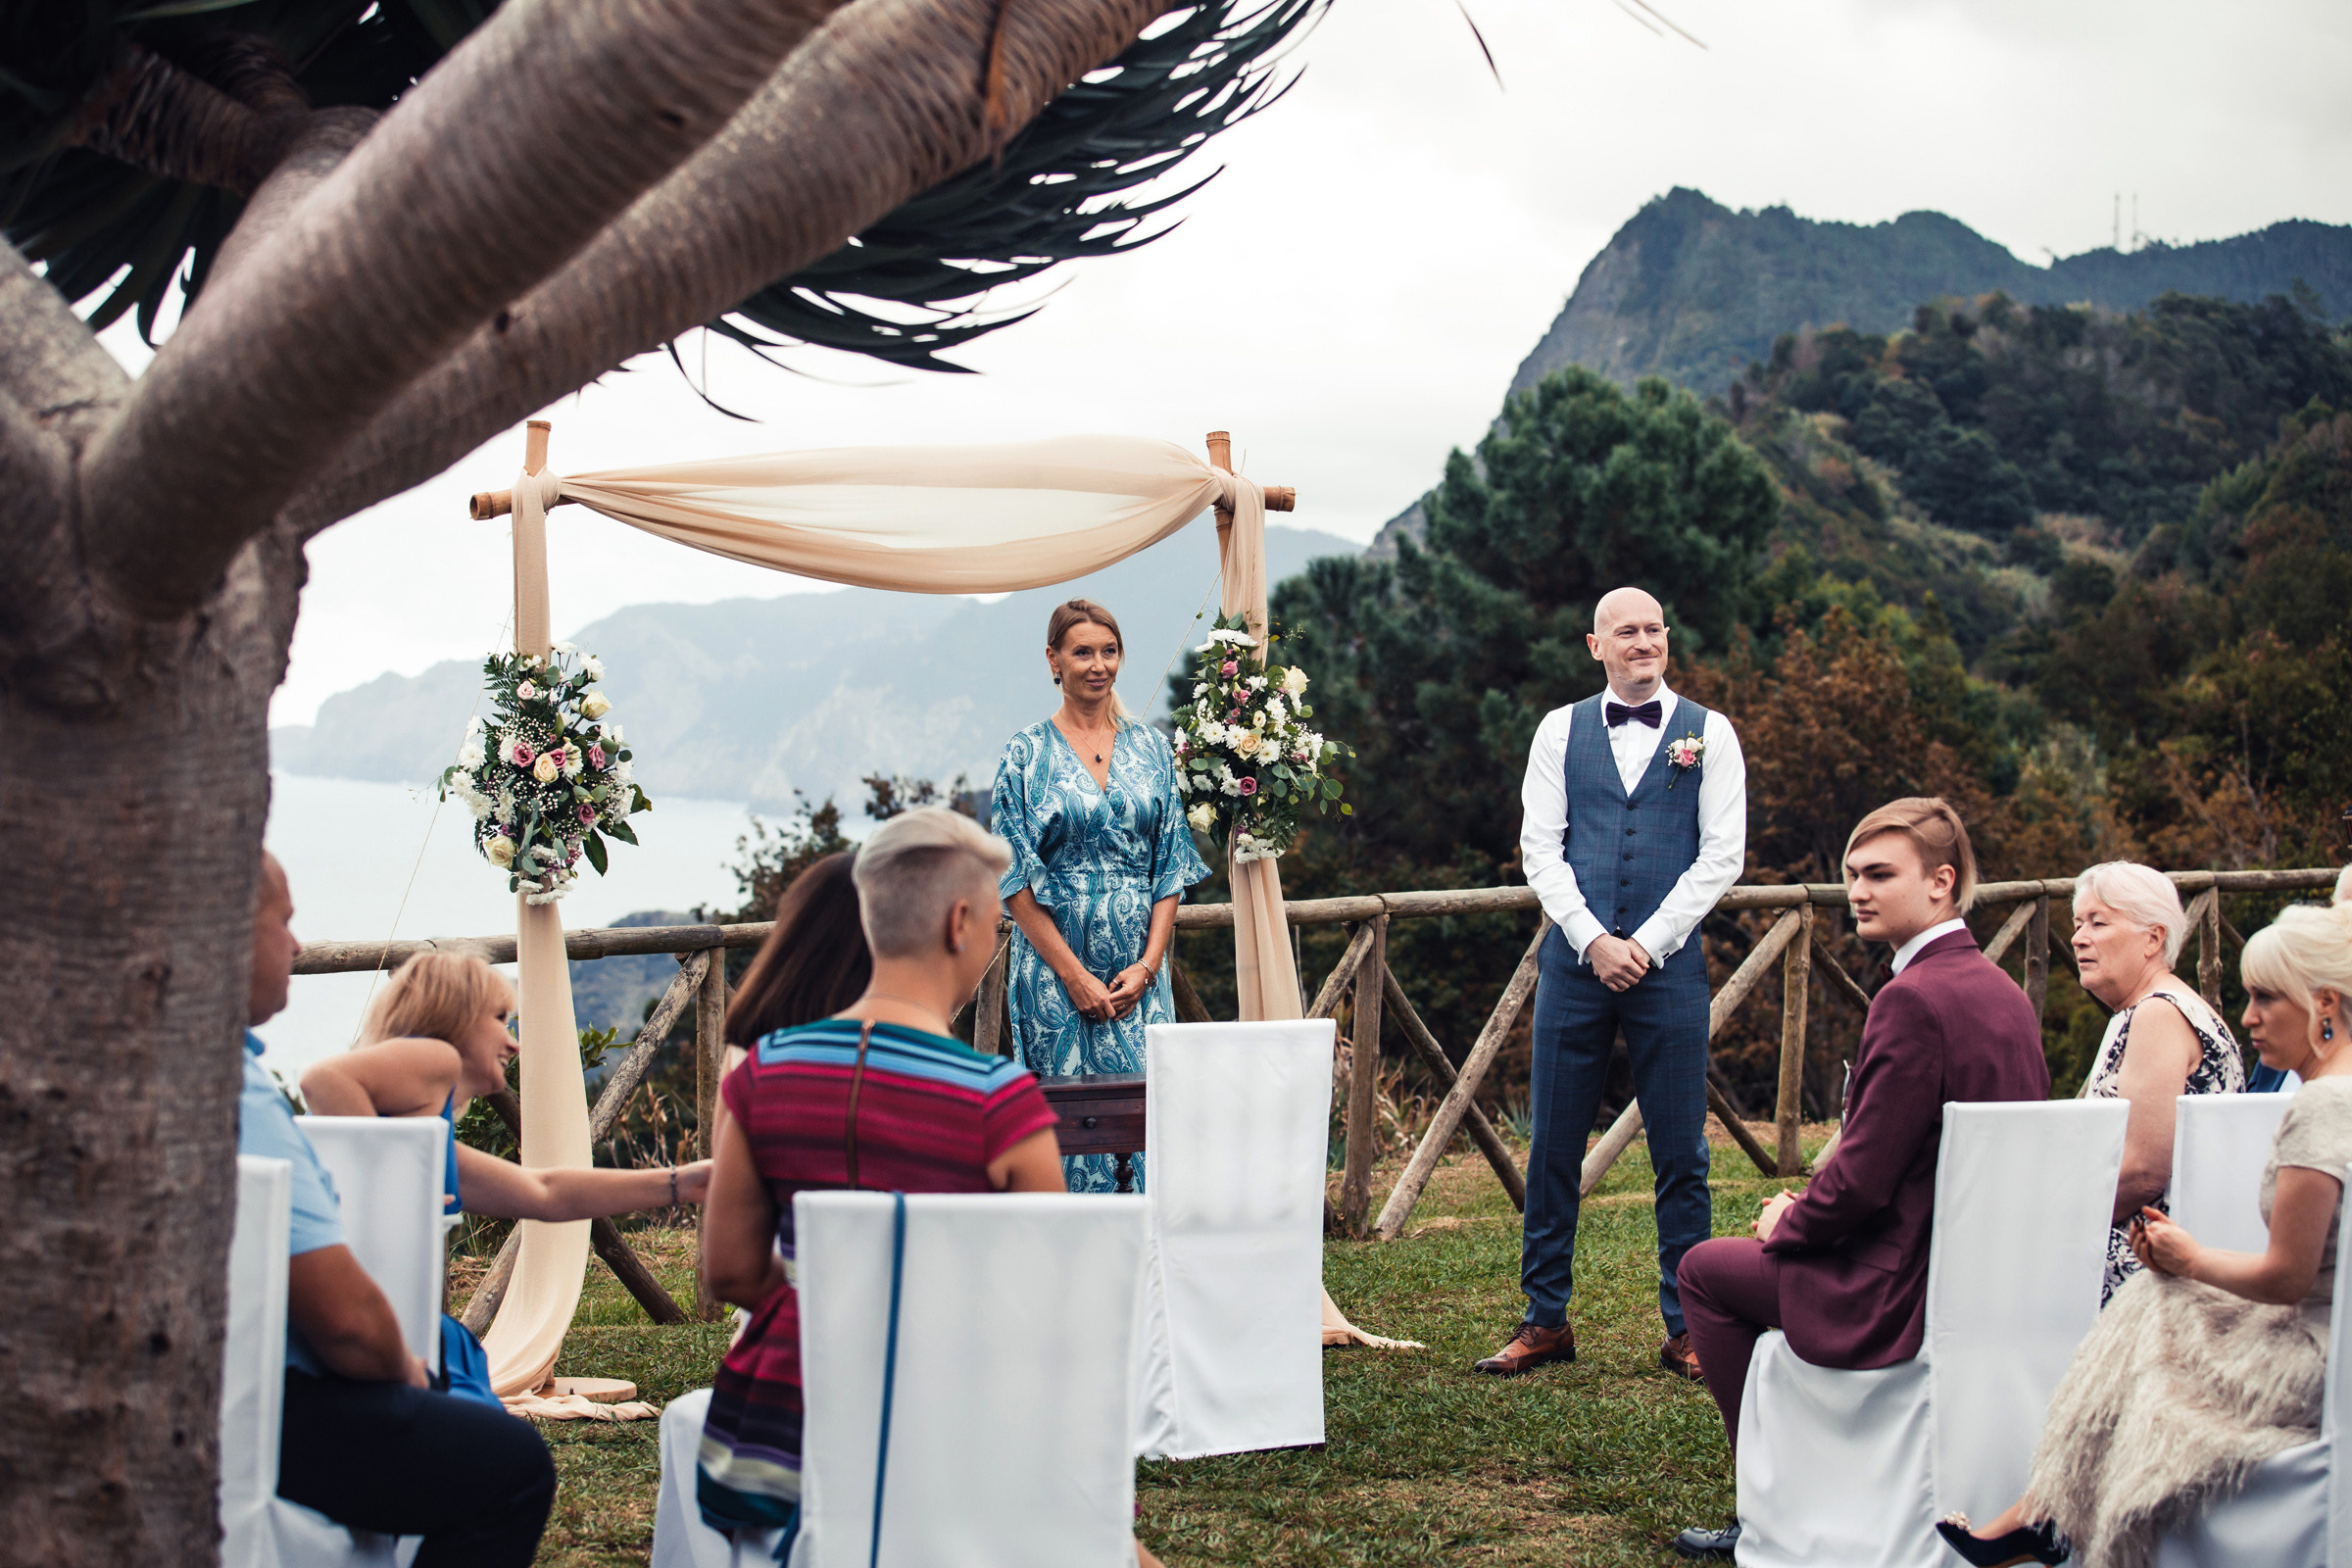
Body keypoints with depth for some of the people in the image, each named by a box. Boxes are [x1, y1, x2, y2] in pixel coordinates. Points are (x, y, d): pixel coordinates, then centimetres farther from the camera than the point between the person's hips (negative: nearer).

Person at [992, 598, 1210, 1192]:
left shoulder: (1151, 748, 10)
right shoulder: (1027, 753, 0)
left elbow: (1171, 865, 8)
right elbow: (1013, 877, -5)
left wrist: (1148, 964, -5)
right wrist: (1074, 973, -11)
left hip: (1139, 973, 3)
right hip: (1056, 972, -3)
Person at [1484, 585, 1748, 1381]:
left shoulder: (1708, 734, 6)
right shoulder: (1560, 731, 9)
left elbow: (1722, 855, 0)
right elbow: (1540, 848, 4)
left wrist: (1646, 944, -8)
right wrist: (1593, 940, -9)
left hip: (1669, 960, -1)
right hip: (1575, 958, 1)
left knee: (1680, 1153, 2)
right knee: (1553, 1146, 3)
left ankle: (1686, 1327, 10)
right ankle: (1545, 1321, 13)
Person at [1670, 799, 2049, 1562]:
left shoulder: (1913, 999, -22)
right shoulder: (2004, 990, 6)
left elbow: (1863, 1179, -22)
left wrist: (1788, 1223, -2)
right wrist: (1810, 1206, 13)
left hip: (1904, 1295, -9)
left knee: (1707, 1268, 10)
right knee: (1786, 1236, 29)